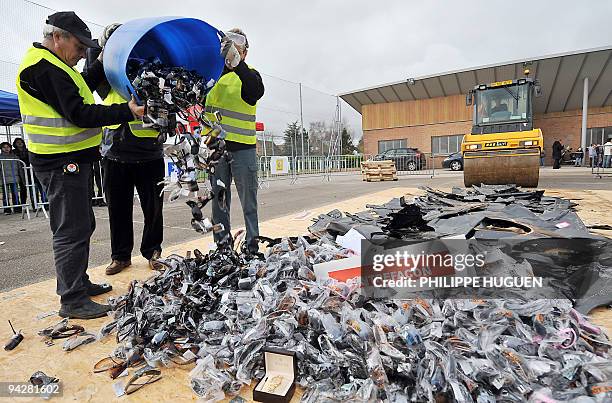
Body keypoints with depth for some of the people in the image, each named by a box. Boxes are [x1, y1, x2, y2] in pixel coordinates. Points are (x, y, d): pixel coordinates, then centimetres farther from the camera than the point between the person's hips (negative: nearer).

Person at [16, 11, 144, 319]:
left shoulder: (50, 64, 17)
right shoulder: (44, 68, -15)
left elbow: (80, 89, 25)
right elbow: (79, 114, -22)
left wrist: (105, 66, 20)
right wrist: (127, 112, -21)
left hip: (73, 159, 11)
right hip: (61, 162, -11)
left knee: (82, 226, 17)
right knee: (72, 231, -6)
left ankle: (79, 283, 30)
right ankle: (72, 300, 4)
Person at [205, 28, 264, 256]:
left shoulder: (250, 74, 4)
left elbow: (257, 92, -18)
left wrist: (237, 63, -27)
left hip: (243, 148, -3)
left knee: (249, 201, 1)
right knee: (219, 200, 9)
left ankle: (252, 246, 11)